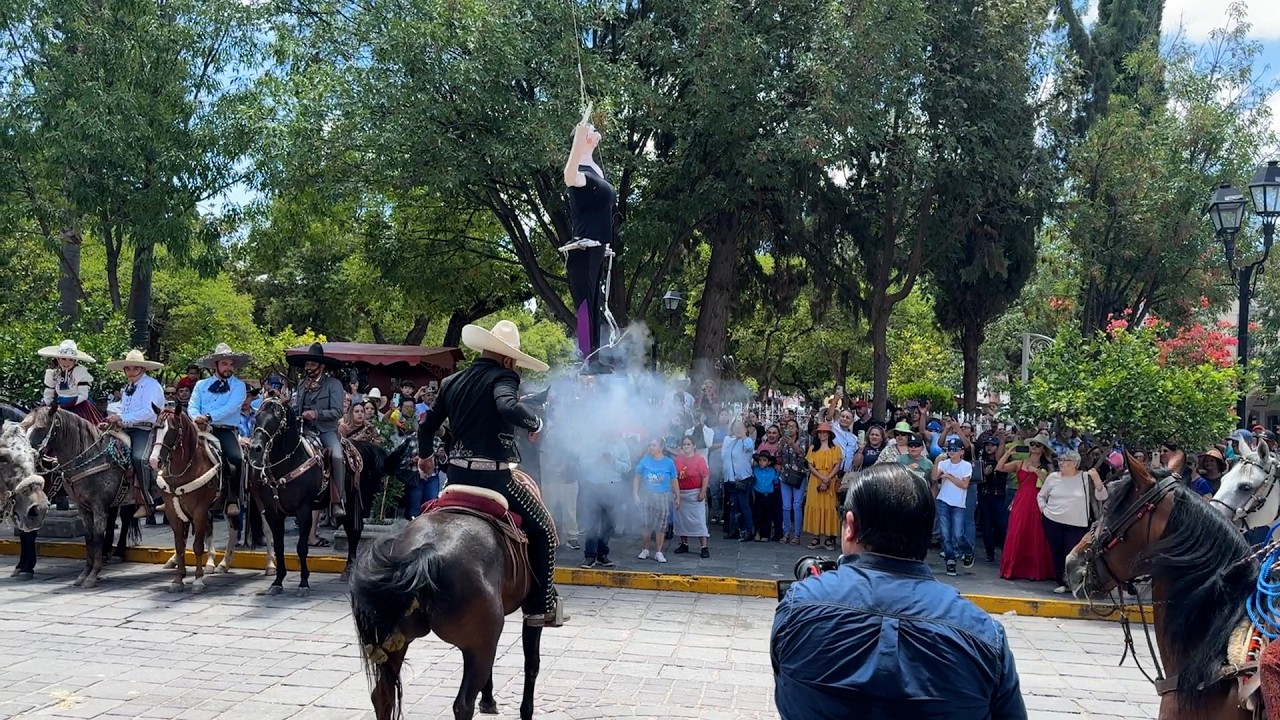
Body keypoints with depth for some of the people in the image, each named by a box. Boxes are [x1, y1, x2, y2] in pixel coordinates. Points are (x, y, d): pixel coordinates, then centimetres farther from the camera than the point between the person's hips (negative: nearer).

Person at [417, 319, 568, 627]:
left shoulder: (452, 382, 12)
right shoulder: (503, 377, -9)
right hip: (493, 475, -7)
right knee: (542, 530, 8)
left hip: (457, 474, 7)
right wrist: (536, 423, -13)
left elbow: (427, 425, 20)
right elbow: (508, 406, -33)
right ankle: (541, 607, 7)